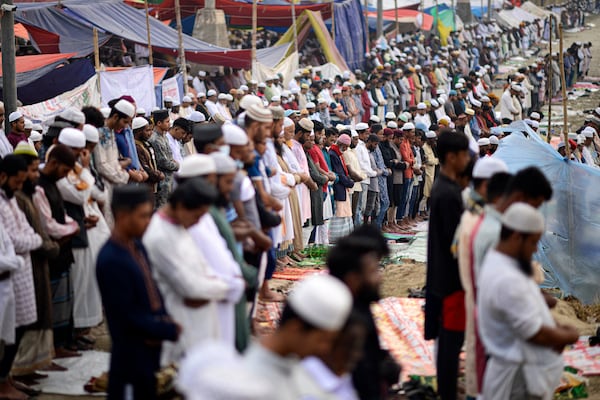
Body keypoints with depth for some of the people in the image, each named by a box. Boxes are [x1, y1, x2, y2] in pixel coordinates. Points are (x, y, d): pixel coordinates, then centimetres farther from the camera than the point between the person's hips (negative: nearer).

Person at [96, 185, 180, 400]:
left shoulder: (137, 246, 5)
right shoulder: (111, 261, -22)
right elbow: (128, 316, -21)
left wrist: (164, 320, -6)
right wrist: (171, 331, -14)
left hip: (150, 350, 9)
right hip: (131, 357, -9)